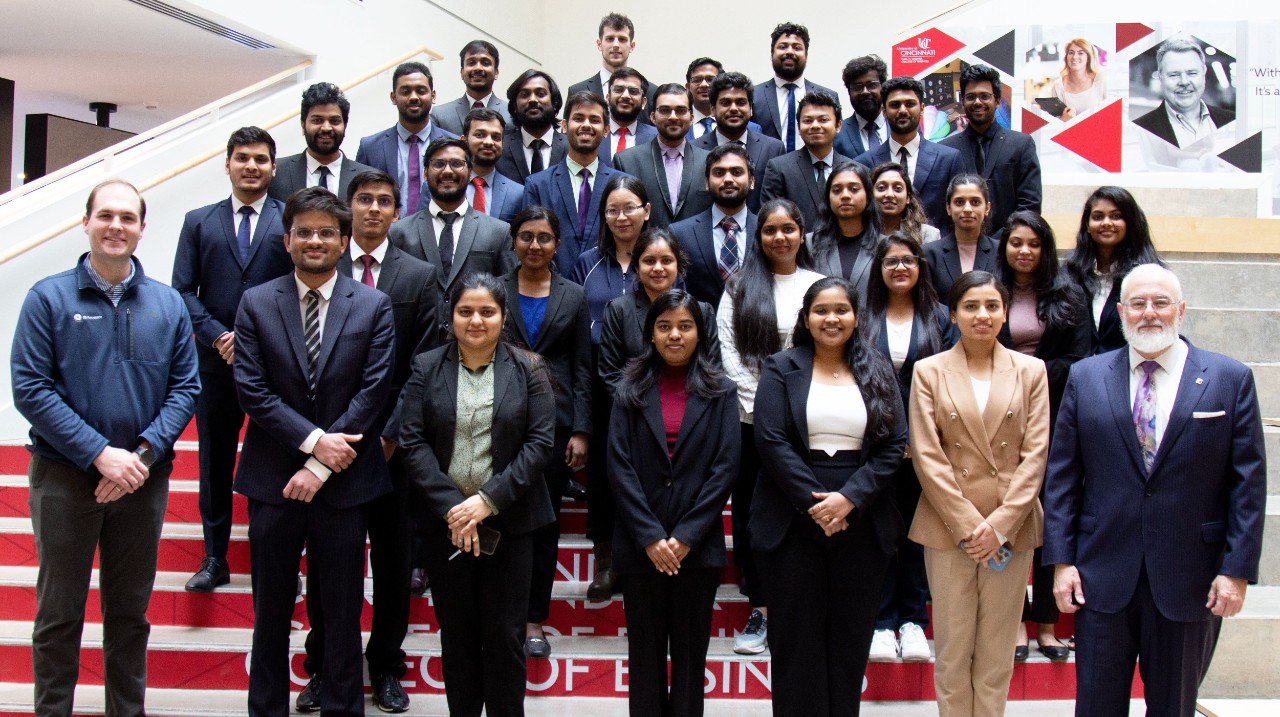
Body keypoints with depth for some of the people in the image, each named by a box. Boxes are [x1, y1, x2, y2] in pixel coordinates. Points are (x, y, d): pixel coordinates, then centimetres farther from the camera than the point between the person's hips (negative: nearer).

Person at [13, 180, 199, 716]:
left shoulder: (167, 304, 4)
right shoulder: (48, 298, -4)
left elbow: (186, 386, 1)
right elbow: (30, 388, -10)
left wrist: (144, 455, -13)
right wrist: (100, 454, -17)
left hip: (144, 479, 2)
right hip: (64, 478, -2)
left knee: (130, 612, 14)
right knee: (59, 614, 7)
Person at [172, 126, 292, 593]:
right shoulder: (198, 221, 10)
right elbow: (183, 291, 5)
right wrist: (217, 336, -9)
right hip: (216, 361, 2)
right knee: (214, 463, 9)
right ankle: (215, 559, 21)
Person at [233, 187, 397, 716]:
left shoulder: (373, 306, 0)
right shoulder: (256, 304, 2)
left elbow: (373, 392, -7)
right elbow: (251, 389, -5)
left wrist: (321, 466, -12)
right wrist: (313, 440, -15)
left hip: (343, 480, 0)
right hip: (273, 477, 1)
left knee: (343, 613, 9)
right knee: (272, 612, 12)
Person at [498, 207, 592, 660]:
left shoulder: (573, 297, 7)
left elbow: (582, 368, 5)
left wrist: (581, 431, -3)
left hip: (555, 421, 1)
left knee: (545, 520, 6)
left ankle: (535, 619, 16)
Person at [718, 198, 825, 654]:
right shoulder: (739, 286, 8)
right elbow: (726, 347, 1)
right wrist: (758, 399, -8)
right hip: (749, 416, 1)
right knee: (749, 509, 4)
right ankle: (760, 608, 12)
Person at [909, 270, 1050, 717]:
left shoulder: (1031, 371, 6)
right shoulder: (929, 371, 3)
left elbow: (1035, 455, 0)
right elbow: (927, 457, -3)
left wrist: (1000, 524, -9)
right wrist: (968, 525, -10)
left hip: (1011, 528, 1)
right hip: (948, 527, -1)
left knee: (997, 651, 8)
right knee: (952, 649, 5)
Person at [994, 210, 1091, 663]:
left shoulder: (1068, 297, 6)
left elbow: (1080, 362, 0)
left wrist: (1036, 372, -12)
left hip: (1053, 420, 1)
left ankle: (1047, 624, 12)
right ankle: (1016, 621, 11)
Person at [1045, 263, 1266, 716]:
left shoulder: (1230, 380, 1)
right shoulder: (1086, 378, 4)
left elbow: (1249, 481, -1)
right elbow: (1062, 475, 4)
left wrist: (1238, 569, -7)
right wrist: (1061, 560, -2)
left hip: (1189, 578, 0)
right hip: (1102, 575, 1)